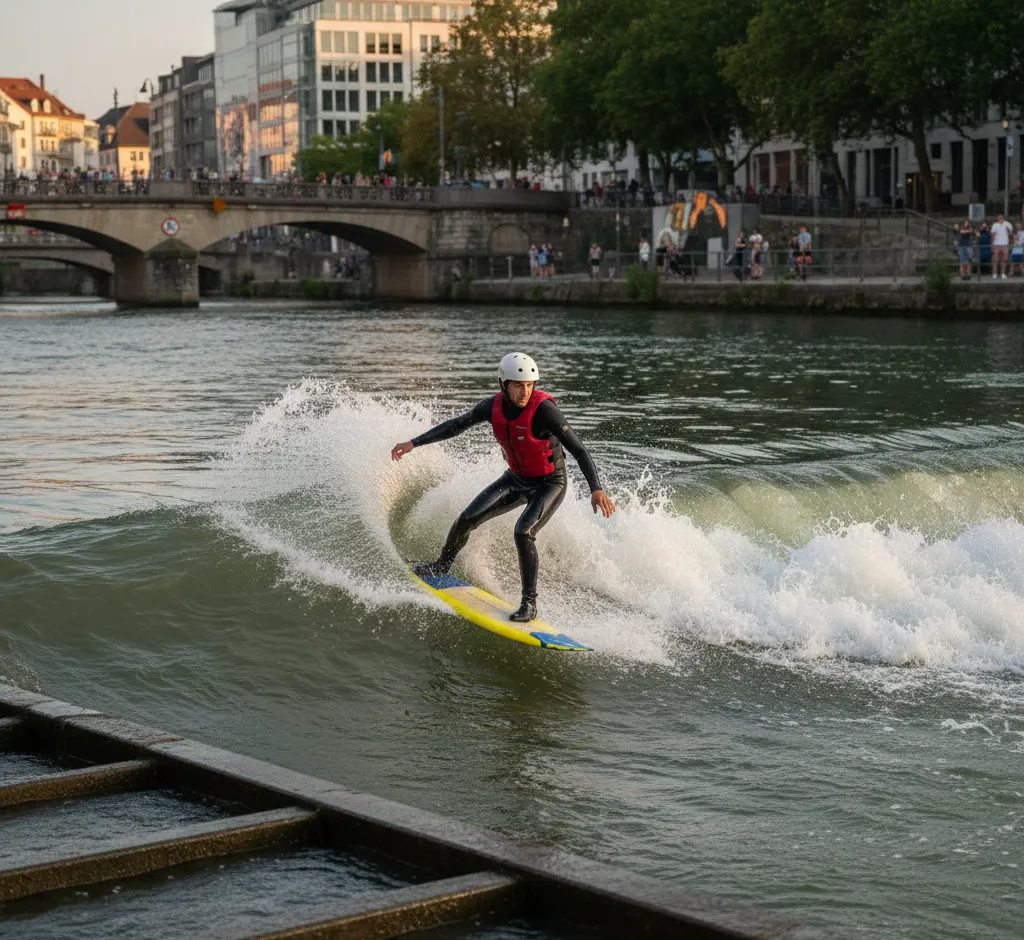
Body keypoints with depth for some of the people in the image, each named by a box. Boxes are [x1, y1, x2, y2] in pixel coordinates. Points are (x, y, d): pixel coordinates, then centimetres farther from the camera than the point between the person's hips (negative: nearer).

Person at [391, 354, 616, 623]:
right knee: (468, 519, 0)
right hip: (517, 479, 6)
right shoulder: (494, 406, -12)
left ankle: (530, 603, -12)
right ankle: (442, 566, 28)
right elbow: (457, 425, 3)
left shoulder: (543, 409, -30)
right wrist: (413, 443, 4)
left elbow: (578, 449, -32)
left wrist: (596, 489, -44)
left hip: (550, 484, -6)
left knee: (523, 533, -26)